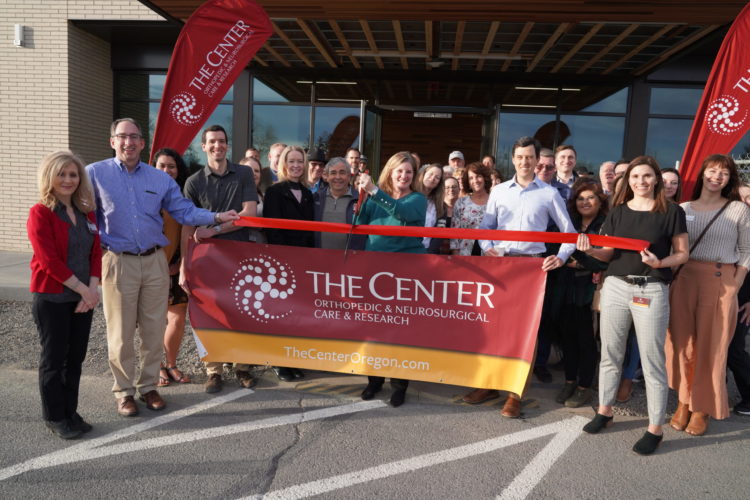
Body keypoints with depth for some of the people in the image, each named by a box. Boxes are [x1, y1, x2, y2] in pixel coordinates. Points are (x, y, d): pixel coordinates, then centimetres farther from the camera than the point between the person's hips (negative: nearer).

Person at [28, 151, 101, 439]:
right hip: (52, 299, -6)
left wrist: (92, 290, -7)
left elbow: (95, 253, 7)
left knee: (76, 358, 12)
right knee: (54, 358, 5)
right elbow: (49, 261, -16)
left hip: (83, 298, 6)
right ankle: (55, 418, 18)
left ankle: (70, 412, 25)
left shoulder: (87, 213, 10)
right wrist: (83, 290, -15)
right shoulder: (40, 213, -9)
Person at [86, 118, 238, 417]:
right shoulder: (95, 174, 1)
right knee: (121, 332, 4)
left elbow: (185, 211, 4)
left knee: (154, 330, 8)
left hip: (155, 261, 3)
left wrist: (217, 217, -8)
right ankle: (124, 390, 20)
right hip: (118, 262, -2)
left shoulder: (160, 179, 7)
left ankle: (148, 386, 24)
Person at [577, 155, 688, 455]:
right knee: (610, 353, 12)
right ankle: (604, 411, 28)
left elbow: (682, 253, 2)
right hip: (615, 286, 3)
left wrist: (660, 263, -18)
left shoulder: (672, 211, -1)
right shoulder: (617, 211, 8)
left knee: (652, 360, 2)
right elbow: (609, 253, 9)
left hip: (652, 290, -3)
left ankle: (655, 428, 14)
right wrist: (591, 251, -12)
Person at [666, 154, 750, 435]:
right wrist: (670, 279, -2)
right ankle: (684, 401, 19)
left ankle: (702, 407, 17)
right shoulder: (683, 209, 7)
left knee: (710, 346, 4)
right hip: (683, 279, 2)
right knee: (682, 341, 5)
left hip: (720, 282, -2)